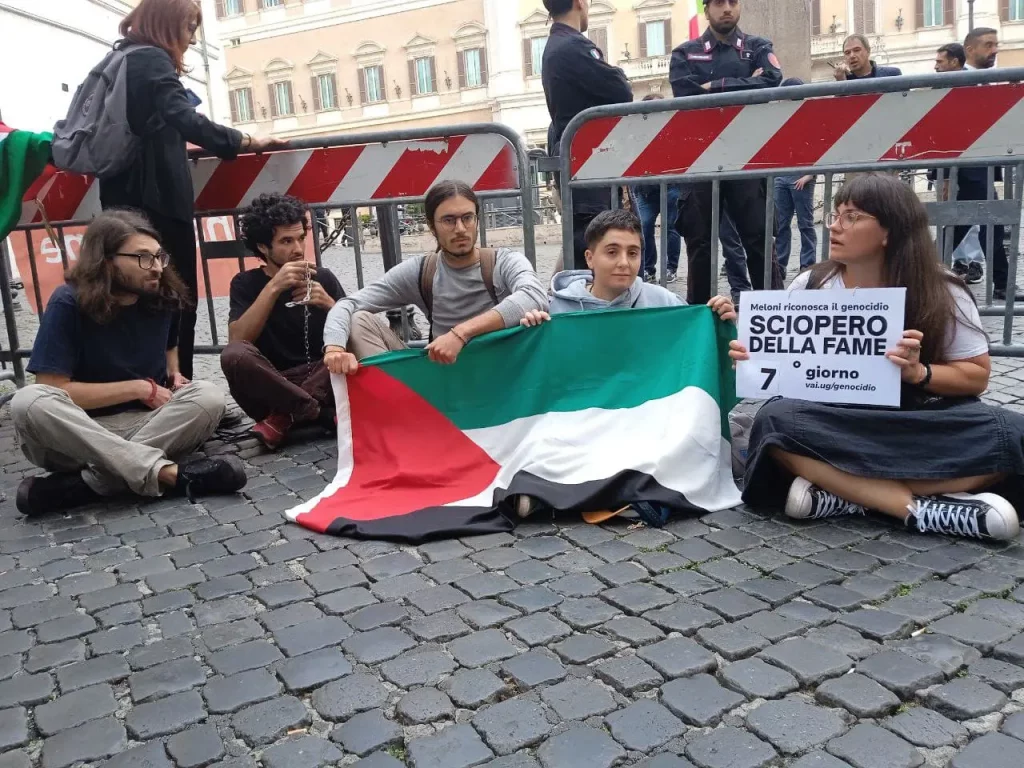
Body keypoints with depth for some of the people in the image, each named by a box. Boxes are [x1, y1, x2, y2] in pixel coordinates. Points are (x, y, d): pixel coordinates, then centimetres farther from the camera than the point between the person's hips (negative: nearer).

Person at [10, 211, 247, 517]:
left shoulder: (163, 297, 1)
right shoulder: (69, 303, -11)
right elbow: (53, 391, -16)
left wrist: (174, 375, 2)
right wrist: (142, 388, -15)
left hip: (150, 423, 3)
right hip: (77, 433, -3)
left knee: (208, 396, -25)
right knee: (29, 403, -34)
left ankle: (88, 482, -27)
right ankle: (167, 473, -39)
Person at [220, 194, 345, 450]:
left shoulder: (322, 277, 7)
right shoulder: (246, 283, 4)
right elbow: (237, 341, -13)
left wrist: (328, 303, -16)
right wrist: (273, 287, -20)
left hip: (319, 383, 1)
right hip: (269, 388, -1)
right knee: (234, 354, -31)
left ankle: (283, 417, -19)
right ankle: (323, 413, -22)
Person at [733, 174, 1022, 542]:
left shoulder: (942, 292, -1)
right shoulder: (809, 287, 1)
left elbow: (977, 375, 0)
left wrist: (919, 373, -20)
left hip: (920, 428, 0)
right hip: (836, 426, 0)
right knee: (775, 420, -33)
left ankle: (842, 496, -32)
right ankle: (921, 508, -34)